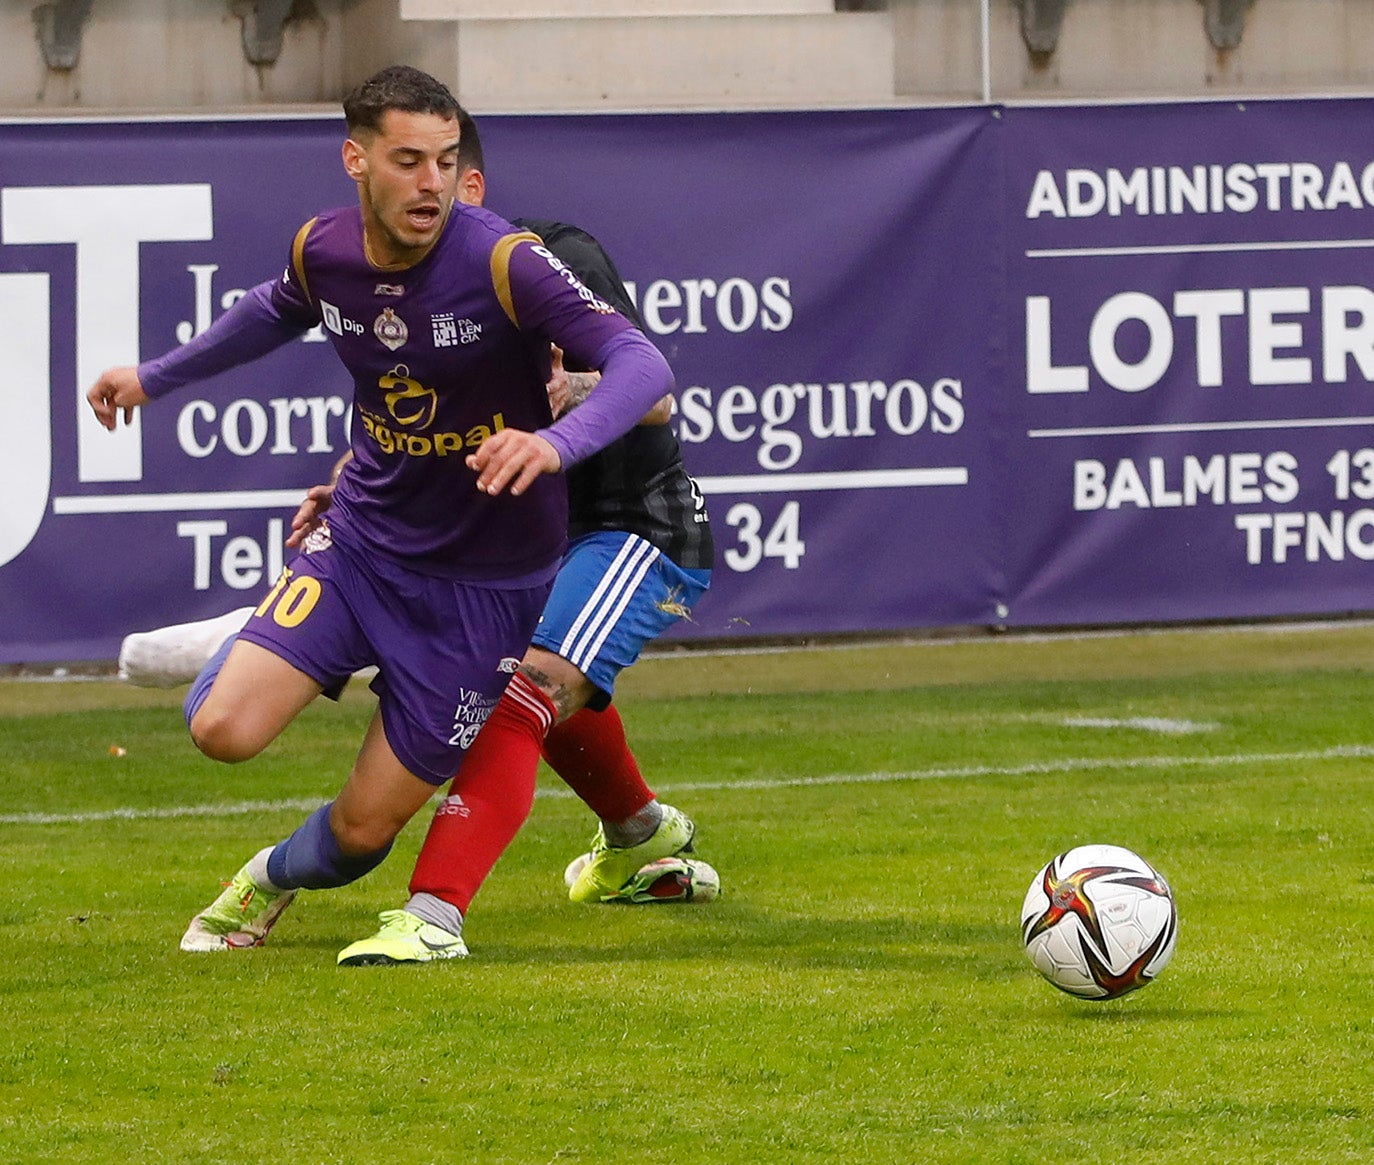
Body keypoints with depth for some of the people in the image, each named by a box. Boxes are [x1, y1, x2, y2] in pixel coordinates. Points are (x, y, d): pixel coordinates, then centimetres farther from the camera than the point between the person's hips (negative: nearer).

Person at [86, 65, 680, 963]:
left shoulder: (503, 260, -23)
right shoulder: (323, 250, -6)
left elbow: (642, 364, -30)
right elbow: (279, 314, 19)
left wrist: (555, 443, -49)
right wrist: (155, 378, 29)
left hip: (487, 578, -4)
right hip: (362, 542, 4)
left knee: (364, 828, 1)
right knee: (223, 728, -17)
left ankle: (279, 876, 36)